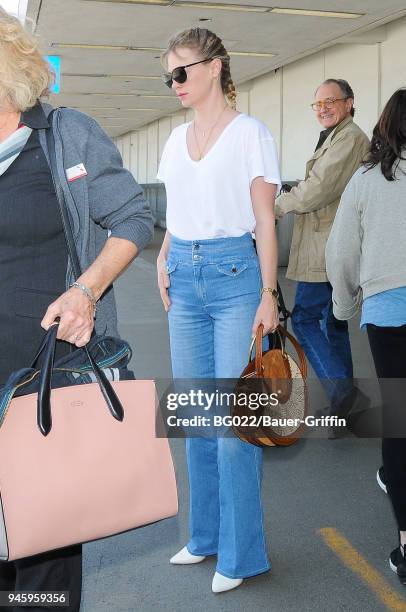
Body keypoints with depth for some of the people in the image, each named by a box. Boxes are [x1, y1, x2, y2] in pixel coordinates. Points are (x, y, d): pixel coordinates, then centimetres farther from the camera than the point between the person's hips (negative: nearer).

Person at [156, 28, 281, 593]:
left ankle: (240, 553, 10)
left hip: (234, 275, -6)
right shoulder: (177, 139, 14)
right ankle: (206, 536, 27)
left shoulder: (250, 133, -3)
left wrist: (268, 295, -12)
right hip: (185, 280, 6)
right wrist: (165, 259, 4)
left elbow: (265, 222, -7)